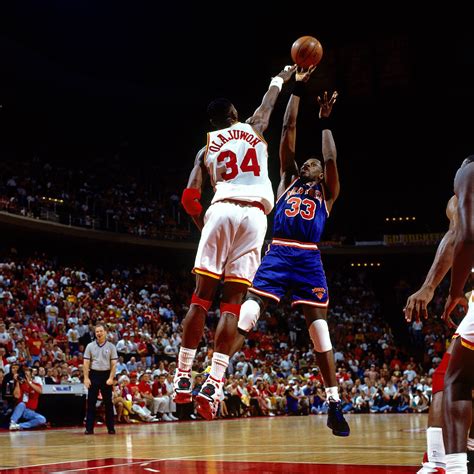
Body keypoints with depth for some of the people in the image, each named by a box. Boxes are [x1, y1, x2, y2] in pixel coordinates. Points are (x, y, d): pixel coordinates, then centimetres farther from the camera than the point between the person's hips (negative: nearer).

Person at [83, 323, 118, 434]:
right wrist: (86, 378, -7)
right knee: (91, 402, -1)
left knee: (108, 402, 2)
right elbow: (86, 363, 2)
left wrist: (111, 378, -11)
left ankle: (110, 427, 8)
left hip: (106, 375, -1)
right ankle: (89, 428, 2)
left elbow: (114, 364, -1)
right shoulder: (90, 346, 4)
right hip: (94, 375, 1)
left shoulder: (111, 346, 2)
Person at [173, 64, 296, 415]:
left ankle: (183, 376, 0)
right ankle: (215, 382, -11)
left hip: (222, 211, 0)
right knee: (232, 302, -1)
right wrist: (282, 77, 59)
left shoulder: (206, 148, 18)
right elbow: (269, 101, 42)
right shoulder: (253, 128, 20)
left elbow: (189, 197, 6)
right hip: (254, 215, 0)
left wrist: (203, 224, 20)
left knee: (202, 298, 5)